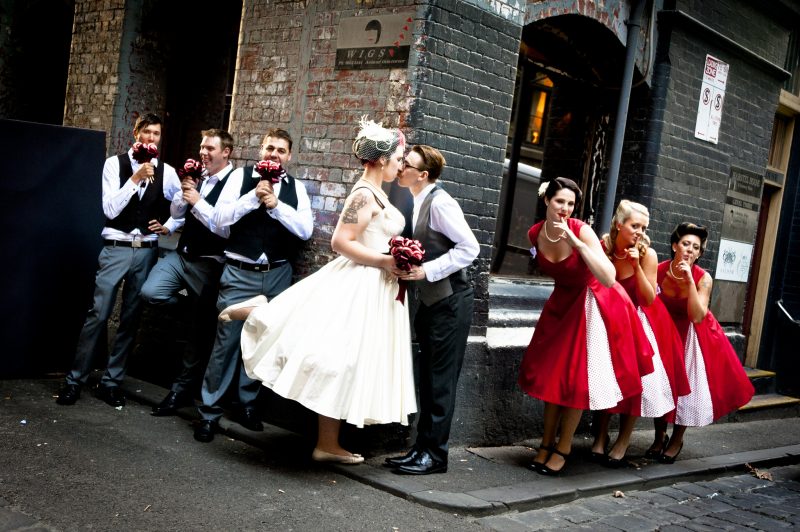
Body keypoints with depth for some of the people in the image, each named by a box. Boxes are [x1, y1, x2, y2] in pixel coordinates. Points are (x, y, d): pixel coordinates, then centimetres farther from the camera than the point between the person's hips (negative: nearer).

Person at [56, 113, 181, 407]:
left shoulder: (166, 172, 5)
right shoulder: (115, 163, -2)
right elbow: (110, 209, -11)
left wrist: (168, 227, 0)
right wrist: (136, 178, -17)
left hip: (146, 251, 3)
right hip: (116, 249, -3)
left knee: (131, 318, 7)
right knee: (98, 314, -5)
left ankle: (111, 382, 17)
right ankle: (75, 380, 6)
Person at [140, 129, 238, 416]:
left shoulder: (234, 184, -13)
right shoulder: (200, 177, 9)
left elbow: (225, 229, -21)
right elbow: (176, 212, 13)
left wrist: (197, 201, -22)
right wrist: (184, 191, -6)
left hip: (208, 263, -6)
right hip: (181, 254, 6)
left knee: (200, 330, 4)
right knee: (150, 292, -18)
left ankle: (182, 389, 19)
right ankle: (192, 309, 12)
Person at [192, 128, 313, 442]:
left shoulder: (296, 188, 5)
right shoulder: (241, 176, 1)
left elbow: (306, 230, -6)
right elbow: (219, 219, -8)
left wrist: (275, 204, -15)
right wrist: (254, 196, -16)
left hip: (277, 276, 3)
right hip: (240, 273, -2)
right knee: (227, 341, -1)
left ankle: (247, 403, 27)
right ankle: (209, 410, 10)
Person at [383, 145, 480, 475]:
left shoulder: (439, 203, -17)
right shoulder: (418, 203, 10)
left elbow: (470, 248, -22)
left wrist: (427, 271, -23)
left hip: (450, 302, -9)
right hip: (430, 301, 9)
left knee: (441, 380, -1)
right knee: (427, 378, 13)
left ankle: (435, 454, 8)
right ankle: (423, 447, 21)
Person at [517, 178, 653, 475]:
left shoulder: (582, 231, -25)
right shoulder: (534, 234, -10)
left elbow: (609, 278, -36)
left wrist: (576, 243, -39)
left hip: (592, 304, -5)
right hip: (561, 302, 5)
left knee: (578, 379, 0)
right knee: (551, 374, 8)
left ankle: (563, 448, 15)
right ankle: (546, 444, 20)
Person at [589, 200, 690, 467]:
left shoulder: (647, 254, -19)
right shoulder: (603, 247, -13)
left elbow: (650, 299, -19)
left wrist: (636, 266, -29)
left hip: (640, 322, -1)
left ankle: (623, 441, 10)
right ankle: (600, 437, 11)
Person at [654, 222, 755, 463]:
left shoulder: (703, 278, -22)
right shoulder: (659, 270, -18)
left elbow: (697, 317, -30)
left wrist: (689, 281, -36)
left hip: (693, 336, -1)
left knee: (687, 385, 2)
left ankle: (677, 439, 23)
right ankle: (659, 436, 25)